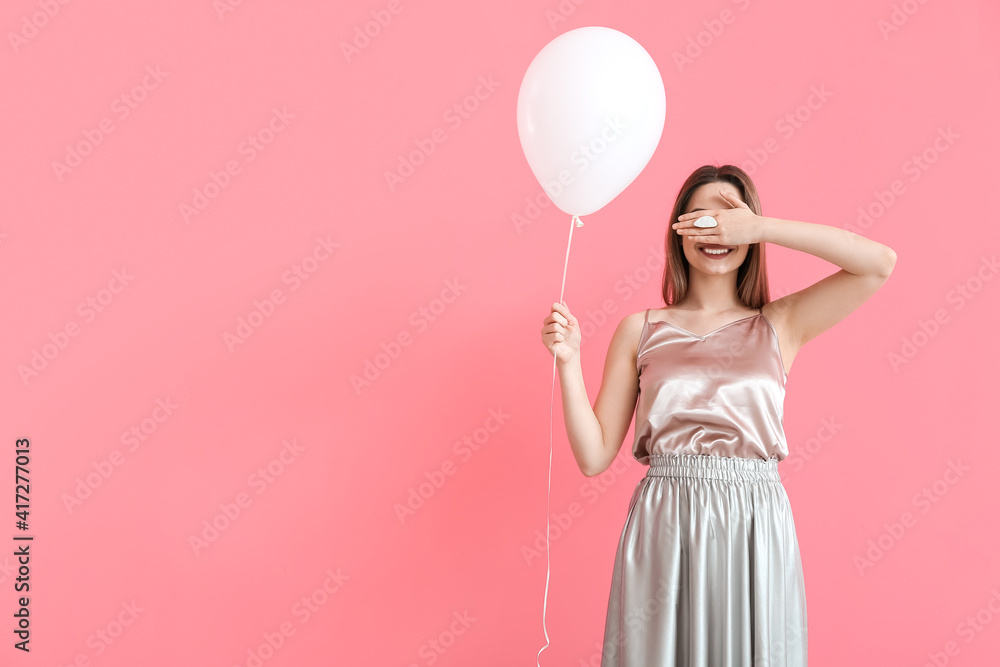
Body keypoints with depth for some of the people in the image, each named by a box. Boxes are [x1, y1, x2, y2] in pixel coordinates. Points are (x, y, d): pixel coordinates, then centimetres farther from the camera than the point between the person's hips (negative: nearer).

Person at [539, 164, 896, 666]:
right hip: (663, 531, 0)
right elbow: (594, 456, 3)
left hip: (755, 530, 0)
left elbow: (879, 262, -8)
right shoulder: (640, 330, 6)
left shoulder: (779, 325, 6)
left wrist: (761, 227, -12)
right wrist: (568, 360, -8)